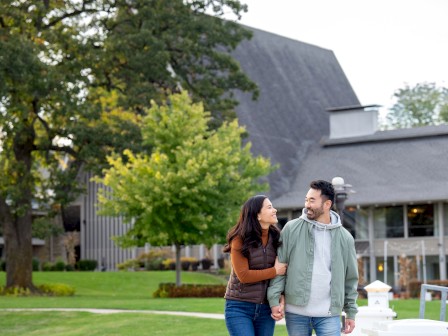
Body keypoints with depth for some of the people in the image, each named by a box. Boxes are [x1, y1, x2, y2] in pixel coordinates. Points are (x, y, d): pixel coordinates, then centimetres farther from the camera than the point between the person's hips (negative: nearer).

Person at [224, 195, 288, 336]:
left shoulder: (275, 237, 4)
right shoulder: (240, 239, -10)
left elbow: (282, 271, 4)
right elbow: (243, 275, -15)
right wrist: (275, 271, -11)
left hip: (266, 308, 5)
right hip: (240, 308, -4)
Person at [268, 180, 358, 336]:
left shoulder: (344, 237, 4)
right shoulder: (291, 229, 0)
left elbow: (351, 278, 11)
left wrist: (351, 313, 10)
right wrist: (274, 300, -9)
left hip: (329, 315, 0)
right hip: (296, 313, 0)